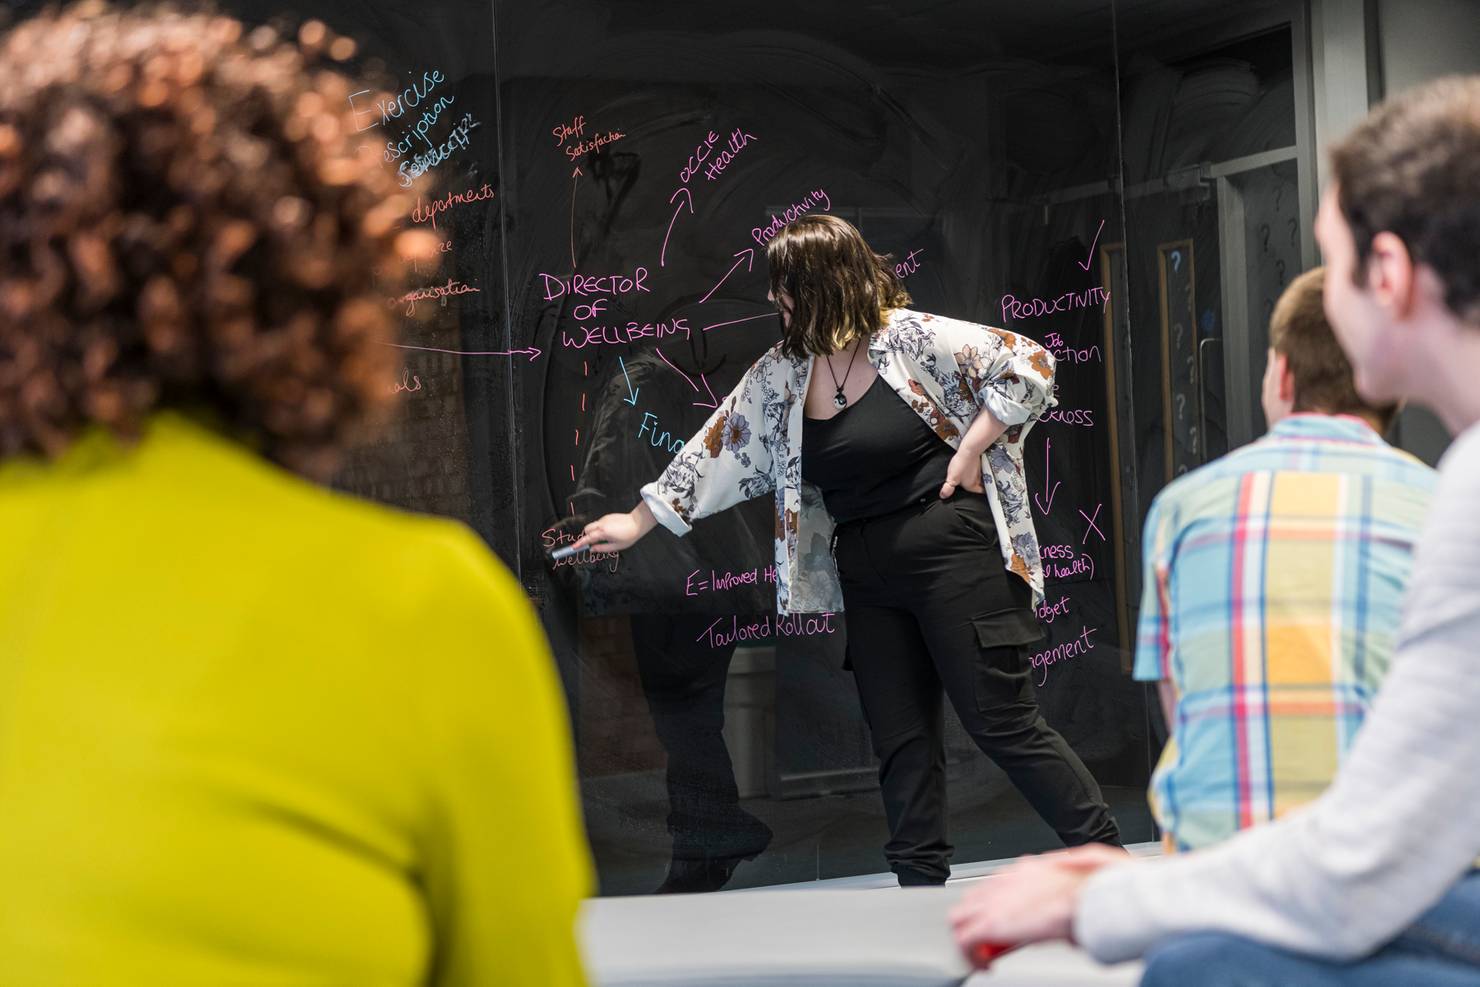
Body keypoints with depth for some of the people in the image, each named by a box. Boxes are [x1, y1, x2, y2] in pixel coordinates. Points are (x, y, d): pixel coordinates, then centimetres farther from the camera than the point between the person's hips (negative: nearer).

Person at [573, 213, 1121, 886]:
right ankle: (922, 888, 10)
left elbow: (1029, 367, -10)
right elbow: (719, 445, 16)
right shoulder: (783, 371, 9)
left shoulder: (913, 338, -10)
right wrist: (638, 522, 18)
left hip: (952, 550, -7)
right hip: (867, 572, 7)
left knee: (1001, 722, -7)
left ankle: (1105, 854, 1)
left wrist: (969, 451, -11)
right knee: (900, 742, 5)